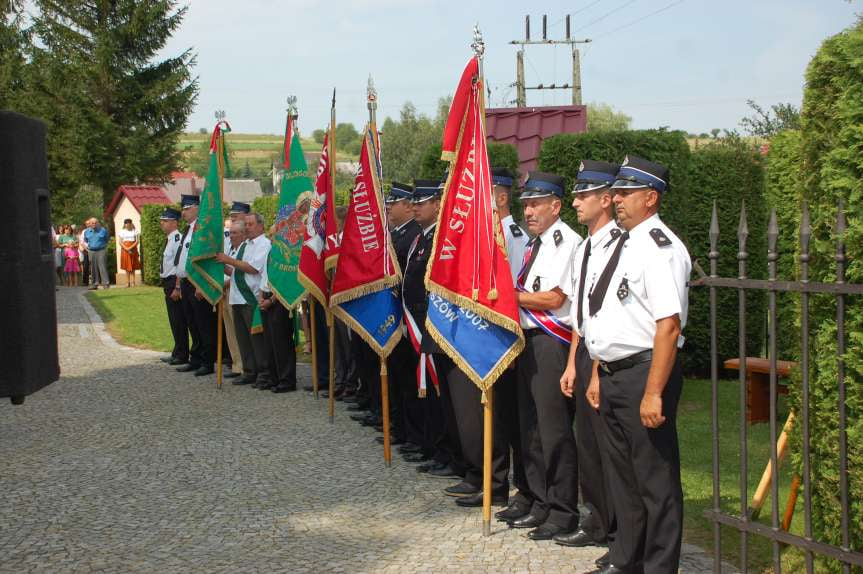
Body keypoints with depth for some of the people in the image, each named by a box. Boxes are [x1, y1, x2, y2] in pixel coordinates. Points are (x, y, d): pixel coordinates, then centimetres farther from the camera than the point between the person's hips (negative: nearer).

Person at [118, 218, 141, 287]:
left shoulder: (135, 231, 7)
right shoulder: (122, 231, 9)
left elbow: (137, 241, 0)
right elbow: (120, 242, 1)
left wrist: (131, 247, -15)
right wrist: (127, 249, -14)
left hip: (133, 250, -1)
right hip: (124, 250, 1)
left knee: (133, 267, -3)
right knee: (127, 267, -1)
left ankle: (132, 282, -2)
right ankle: (127, 282, 0)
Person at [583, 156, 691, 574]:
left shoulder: (659, 248, -16)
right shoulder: (622, 244, 14)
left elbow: (668, 325, -23)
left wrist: (654, 393, -26)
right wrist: (597, 374, 18)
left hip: (643, 374, -10)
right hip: (613, 375, 10)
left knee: (656, 479, 1)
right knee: (622, 476, 20)